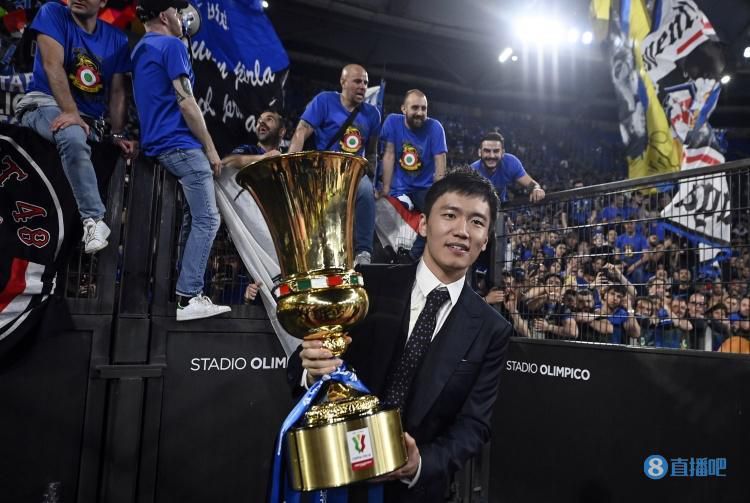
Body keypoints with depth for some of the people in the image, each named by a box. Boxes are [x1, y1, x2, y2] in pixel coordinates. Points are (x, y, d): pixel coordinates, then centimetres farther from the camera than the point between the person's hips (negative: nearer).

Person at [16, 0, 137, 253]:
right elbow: (53, 65, -14)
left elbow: (117, 92, 5)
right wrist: (71, 112, -26)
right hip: (45, 104, -6)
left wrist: (118, 135, -8)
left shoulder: (116, 38, 10)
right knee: (73, 138, -36)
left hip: (89, 119, 6)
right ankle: (94, 220, -35)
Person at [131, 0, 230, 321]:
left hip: (158, 145, 10)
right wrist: (210, 148, -11)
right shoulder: (172, 45, -7)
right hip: (180, 144, -10)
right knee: (207, 220, -9)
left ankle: (186, 291, 13)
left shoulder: (141, 49, 22)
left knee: (195, 218, 12)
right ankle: (188, 299, -12)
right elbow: (185, 102, -15)